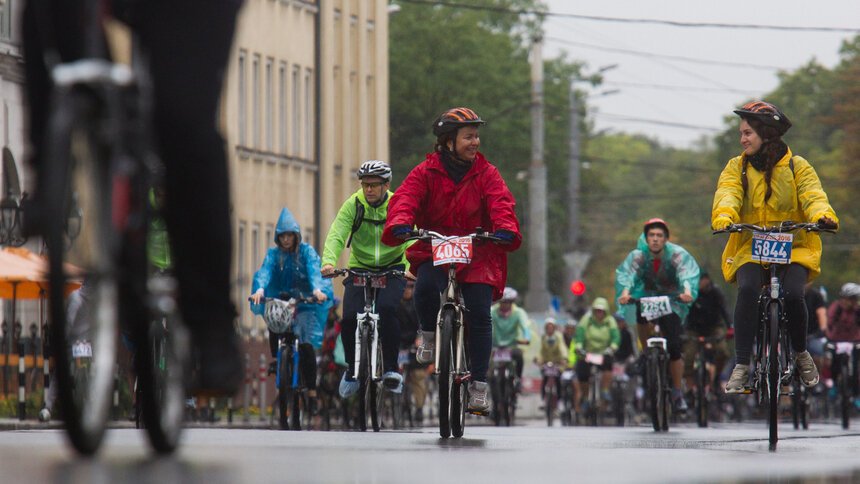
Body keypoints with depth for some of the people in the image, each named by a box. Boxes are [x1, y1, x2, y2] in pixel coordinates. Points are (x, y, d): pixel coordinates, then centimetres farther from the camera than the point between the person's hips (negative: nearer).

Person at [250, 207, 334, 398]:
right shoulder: (273, 254, 5)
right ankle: (275, 358, -15)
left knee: (306, 345, -16)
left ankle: (312, 391, -10)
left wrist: (317, 289, -37)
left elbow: (314, 269, -16)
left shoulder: (306, 251, 1)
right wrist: (260, 289, -34)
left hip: (304, 304, -2)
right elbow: (265, 271, -12)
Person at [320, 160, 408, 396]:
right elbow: (336, 234, -20)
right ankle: (353, 369, 9)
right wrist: (328, 261, -39)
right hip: (360, 268, 2)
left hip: (393, 269, -2)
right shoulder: (353, 205, -8)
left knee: (387, 309, -29)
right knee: (350, 318, -16)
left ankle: (391, 368, -14)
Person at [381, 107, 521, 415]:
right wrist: (400, 225, -36)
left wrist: (506, 228, -34)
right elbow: (405, 198, -13)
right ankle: (429, 336, -2)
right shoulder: (426, 173, 0)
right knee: (426, 286, -33)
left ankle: (478, 386, -5)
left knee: (480, 315, -13)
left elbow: (501, 204, -11)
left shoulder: (486, 174, 3)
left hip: (477, 255, 1)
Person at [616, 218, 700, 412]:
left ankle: (677, 394, 1)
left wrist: (687, 291, -54)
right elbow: (625, 273, -30)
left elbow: (687, 273, -32)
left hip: (672, 303, -1)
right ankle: (646, 352, -7)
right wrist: (625, 291, -52)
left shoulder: (677, 255, -16)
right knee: (642, 317, -35)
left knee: (674, 347, -14)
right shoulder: (638, 256, -13)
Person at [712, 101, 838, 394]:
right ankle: (741, 366, -26)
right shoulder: (736, 168, 7)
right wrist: (723, 218, -34)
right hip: (750, 248, 1)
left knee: (792, 294, -28)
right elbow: (727, 196, -11)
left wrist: (822, 216, -35)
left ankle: (801, 353, 1)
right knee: (747, 290, -30)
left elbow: (813, 196, -11)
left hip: (793, 248, -1)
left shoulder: (797, 167, 4)